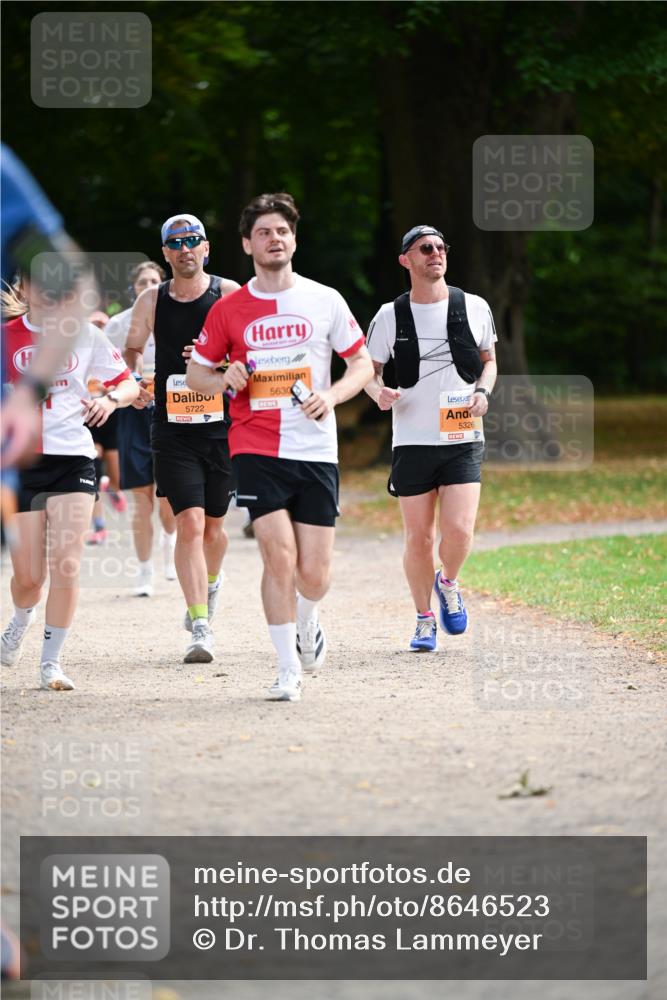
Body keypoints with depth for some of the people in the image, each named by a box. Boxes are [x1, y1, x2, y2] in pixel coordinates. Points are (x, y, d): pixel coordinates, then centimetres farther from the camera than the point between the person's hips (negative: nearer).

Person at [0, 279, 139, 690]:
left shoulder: (85, 335, 4)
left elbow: (129, 384, 11)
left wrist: (110, 399, -11)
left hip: (72, 458, 0)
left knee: (66, 564, -12)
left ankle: (52, 661, 0)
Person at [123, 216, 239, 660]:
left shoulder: (229, 294, -1)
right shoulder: (152, 301, 4)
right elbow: (132, 349, 19)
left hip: (222, 424, 0)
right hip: (173, 428, 0)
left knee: (214, 525, 13)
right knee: (190, 524, -13)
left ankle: (210, 584, 46)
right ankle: (201, 629, -13)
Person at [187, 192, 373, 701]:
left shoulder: (325, 300, 4)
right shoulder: (229, 310, 4)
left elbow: (363, 363, 10)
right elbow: (195, 373, 13)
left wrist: (332, 395, -10)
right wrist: (224, 379, -9)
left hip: (316, 450, 1)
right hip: (257, 449, -1)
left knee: (314, 574, -1)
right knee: (279, 555, -15)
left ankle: (306, 622, 35)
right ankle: (288, 669, -2)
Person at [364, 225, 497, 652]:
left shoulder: (475, 308, 3)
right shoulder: (390, 316, 1)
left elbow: (489, 360, 16)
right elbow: (368, 369, 9)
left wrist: (483, 391, -4)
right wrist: (378, 391, -13)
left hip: (463, 440, 0)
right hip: (412, 441, 0)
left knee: (459, 531, -14)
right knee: (419, 538, 2)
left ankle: (448, 583, 18)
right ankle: (425, 620, 21)